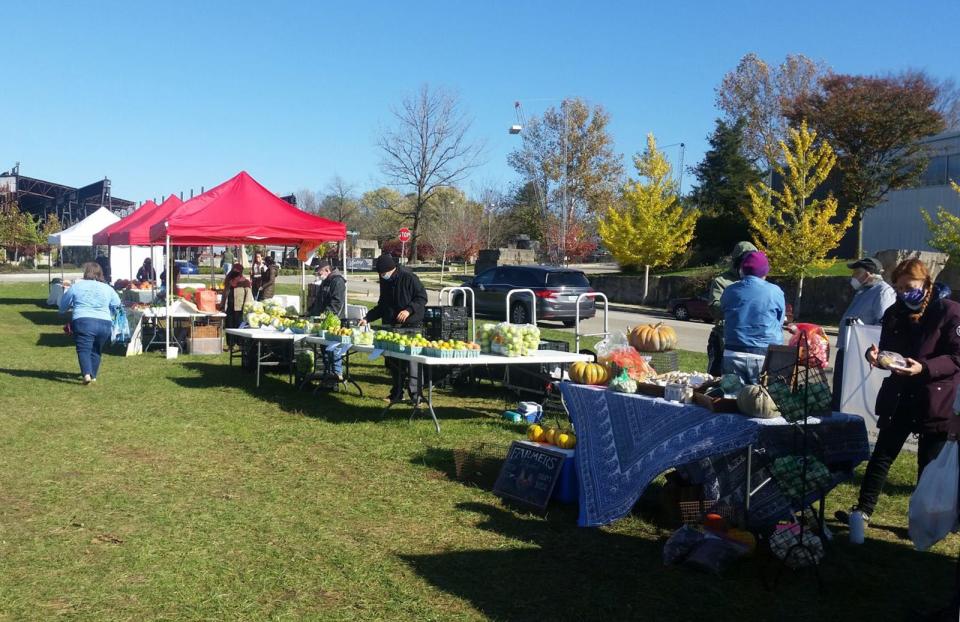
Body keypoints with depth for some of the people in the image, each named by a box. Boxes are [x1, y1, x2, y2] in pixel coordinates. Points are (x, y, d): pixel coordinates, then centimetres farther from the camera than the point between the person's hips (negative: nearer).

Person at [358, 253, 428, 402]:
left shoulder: (408, 277, -10)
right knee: (392, 362, 7)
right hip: (391, 326, 7)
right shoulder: (384, 281, 12)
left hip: (409, 326, -7)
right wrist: (367, 318, 12)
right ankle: (397, 393, 18)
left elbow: (422, 297, -8)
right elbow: (382, 305, 21)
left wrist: (409, 310, -22)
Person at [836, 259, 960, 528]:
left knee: (930, 465, 6)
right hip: (899, 397, 5)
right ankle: (863, 509, 14)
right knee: (882, 454, 7)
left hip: (937, 401, -4)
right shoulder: (894, 313, 6)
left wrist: (924, 368, -28)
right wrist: (875, 354, -10)